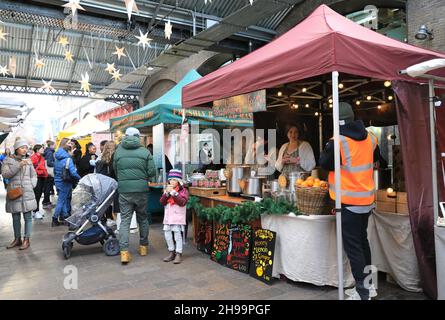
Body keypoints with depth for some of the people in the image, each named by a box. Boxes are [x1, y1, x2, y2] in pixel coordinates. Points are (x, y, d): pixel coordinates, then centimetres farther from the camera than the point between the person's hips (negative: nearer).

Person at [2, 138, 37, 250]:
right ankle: (17, 239, 24)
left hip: (27, 193, 0)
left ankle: (26, 240, 10)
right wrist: (19, 165, -19)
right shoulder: (8, 160, 3)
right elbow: (5, 173, -10)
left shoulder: (28, 161, 8)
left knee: (28, 216, 1)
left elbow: (34, 175, 16)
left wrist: (31, 186, 1)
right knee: (16, 217, 10)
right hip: (14, 193, 0)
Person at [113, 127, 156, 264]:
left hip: (124, 190, 0)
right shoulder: (145, 151, -3)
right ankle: (143, 246, 28)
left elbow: (115, 170, 10)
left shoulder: (118, 151, 2)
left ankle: (124, 252, -3)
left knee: (125, 220, 5)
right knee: (143, 218, 15)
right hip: (141, 190, 0)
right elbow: (152, 172, -5)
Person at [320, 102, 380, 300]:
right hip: (367, 199, 7)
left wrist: (327, 149, 7)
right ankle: (368, 285, 31)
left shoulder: (337, 141, -18)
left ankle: (362, 292, 7)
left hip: (348, 201, -7)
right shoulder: (370, 138, 3)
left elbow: (325, 164, -7)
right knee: (363, 241, 19)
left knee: (353, 246, 1)